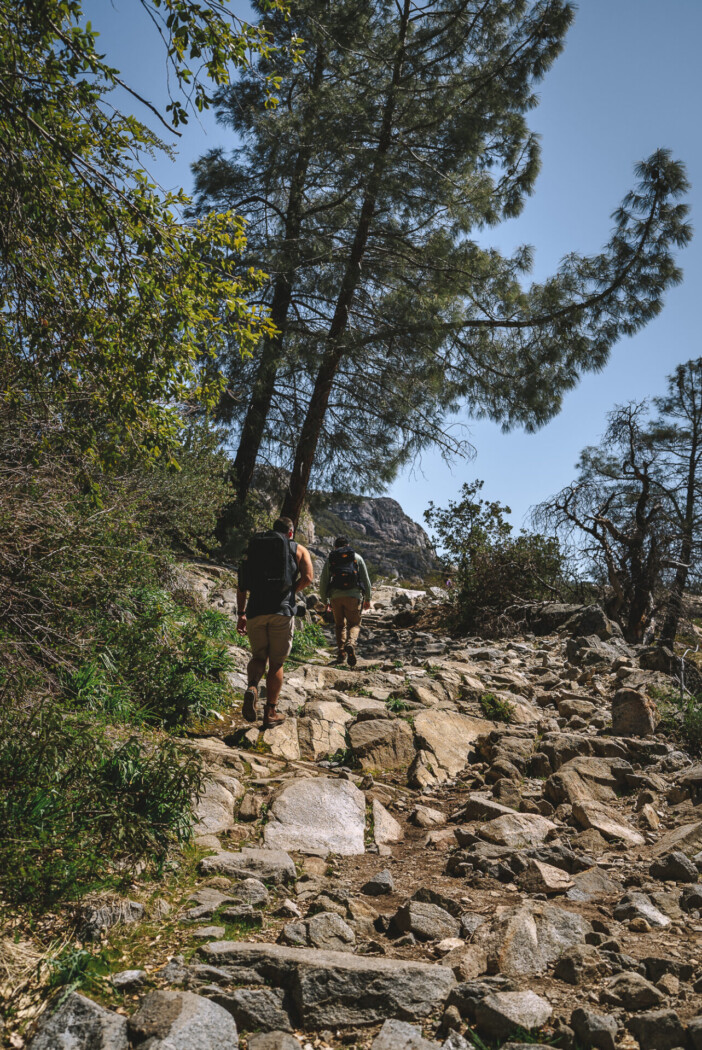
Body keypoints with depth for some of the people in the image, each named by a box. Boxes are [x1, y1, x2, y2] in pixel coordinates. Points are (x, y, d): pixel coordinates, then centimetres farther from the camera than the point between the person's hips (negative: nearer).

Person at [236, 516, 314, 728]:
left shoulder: (252, 548, 18)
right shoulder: (298, 549, 10)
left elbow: (241, 585, 11)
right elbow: (308, 578, -5)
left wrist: (241, 613, 12)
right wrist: (290, 591, 11)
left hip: (255, 611, 2)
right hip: (282, 611, -2)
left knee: (258, 656, 18)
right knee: (276, 663, 9)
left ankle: (252, 688, -11)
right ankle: (270, 713, 11)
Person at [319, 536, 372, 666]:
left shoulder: (330, 559, 14)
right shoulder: (357, 557, 13)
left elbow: (323, 582, 10)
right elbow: (366, 579, 10)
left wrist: (325, 601, 18)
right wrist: (367, 599, 16)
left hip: (335, 596, 1)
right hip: (353, 595, -1)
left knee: (340, 625, 15)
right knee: (354, 624, 7)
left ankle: (341, 654, 5)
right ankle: (351, 643, -22)